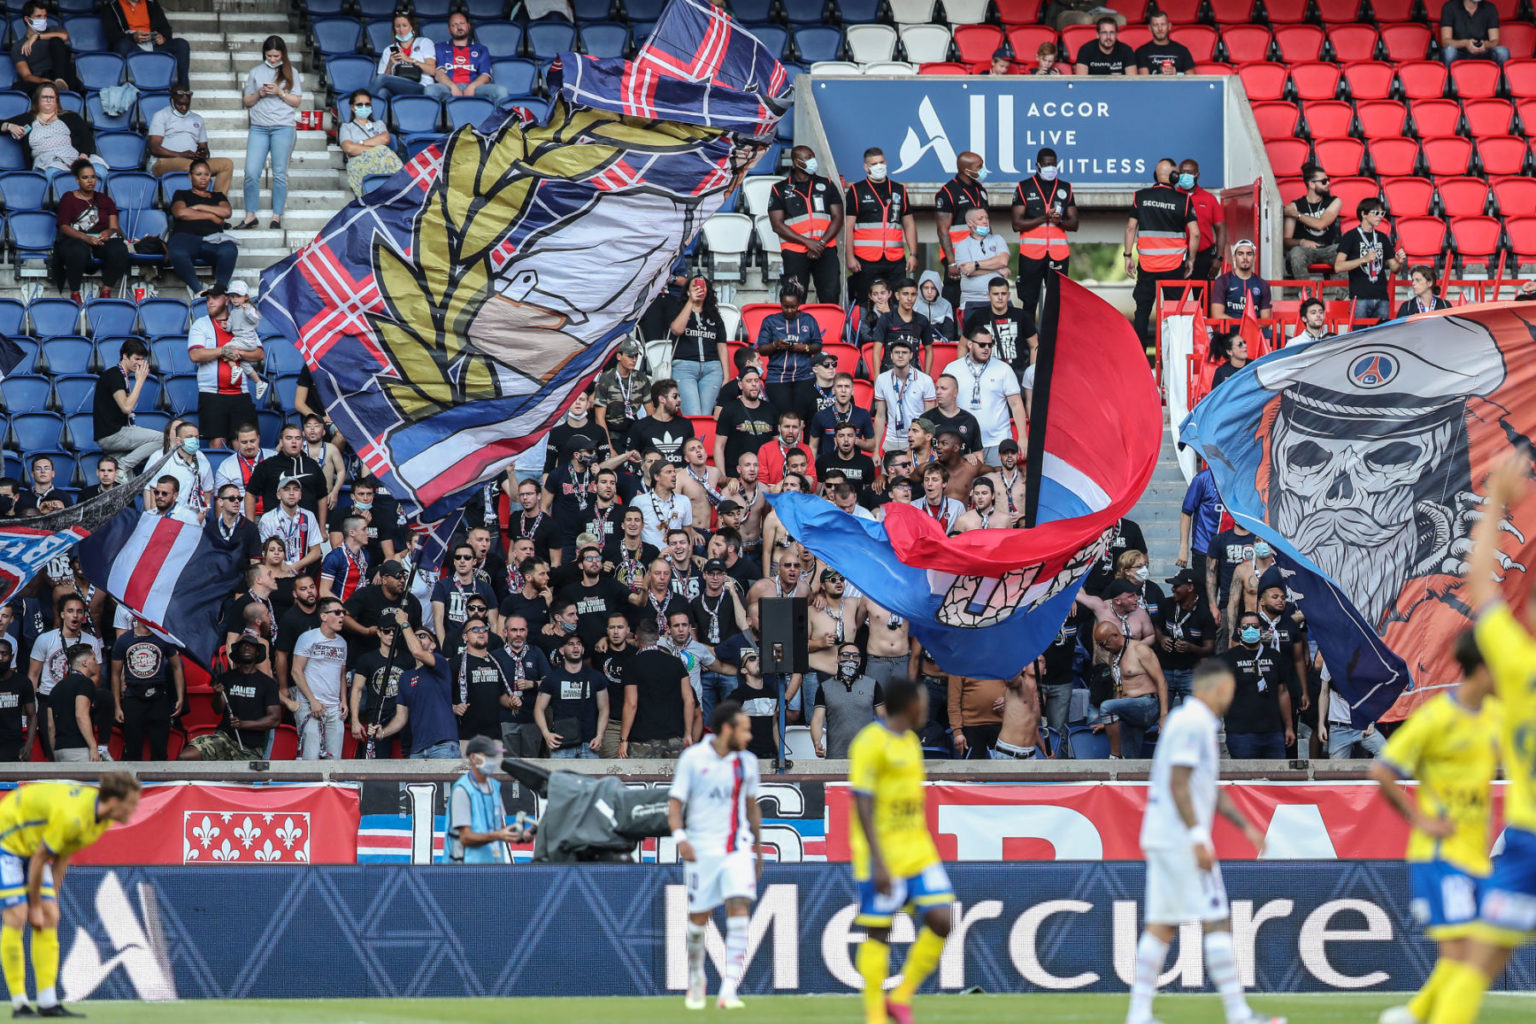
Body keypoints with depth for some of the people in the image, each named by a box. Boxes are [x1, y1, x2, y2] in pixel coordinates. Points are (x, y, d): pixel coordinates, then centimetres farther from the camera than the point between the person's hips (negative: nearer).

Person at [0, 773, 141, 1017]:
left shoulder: (103, 818, -6)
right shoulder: (72, 816, -34)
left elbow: (62, 857, 5)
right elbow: (39, 860, -24)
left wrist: (51, 899, 5)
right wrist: (35, 906, -14)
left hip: (28, 846, 9)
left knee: (50, 918, 0)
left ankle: (48, 1003, 0)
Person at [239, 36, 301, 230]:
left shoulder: (290, 73, 9)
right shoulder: (255, 72, 13)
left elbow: (297, 101, 5)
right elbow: (246, 101, 14)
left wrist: (280, 92, -10)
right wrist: (259, 94, -5)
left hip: (283, 127, -1)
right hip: (259, 127, 1)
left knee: (279, 173, -1)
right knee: (251, 172, -7)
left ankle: (277, 216, 5)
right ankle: (250, 215, 0)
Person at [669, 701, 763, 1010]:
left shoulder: (747, 761, 7)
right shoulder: (693, 758, -5)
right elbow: (674, 803, -4)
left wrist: (758, 848, 23)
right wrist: (680, 837, -20)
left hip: (737, 846, 2)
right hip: (701, 850, -2)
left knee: (739, 910, -15)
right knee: (698, 917, 5)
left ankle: (728, 990, -19)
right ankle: (695, 978, 31)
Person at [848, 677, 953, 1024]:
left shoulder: (911, 741, 14)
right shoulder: (870, 742, -12)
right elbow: (862, 806, -16)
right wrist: (878, 863, -21)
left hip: (917, 852, 8)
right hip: (882, 856, -8)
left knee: (941, 920, -5)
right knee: (877, 931, -3)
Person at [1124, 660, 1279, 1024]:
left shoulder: (1199, 724, 19)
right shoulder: (1192, 724, -12)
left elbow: (1213, 790, 26)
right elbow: (1178, 784, -19)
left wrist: (1246, 826, 23)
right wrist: (1198, 837, -22)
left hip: (1161, 840, 10)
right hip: (1182, 840, -10)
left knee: (1161, 926, 7)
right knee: (1217, 922, -8)